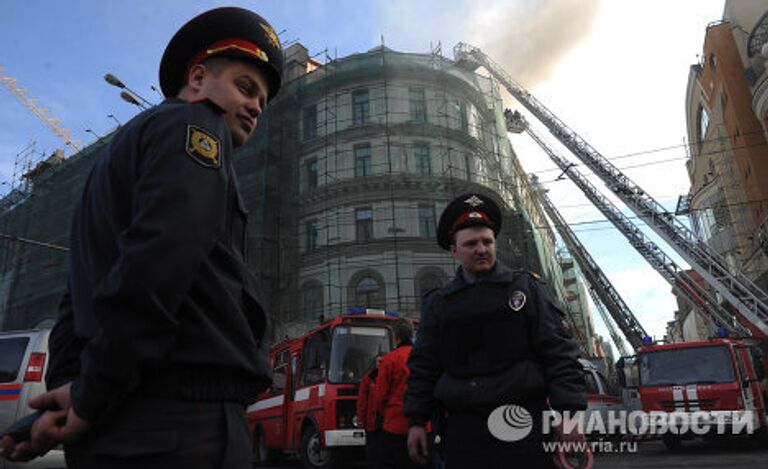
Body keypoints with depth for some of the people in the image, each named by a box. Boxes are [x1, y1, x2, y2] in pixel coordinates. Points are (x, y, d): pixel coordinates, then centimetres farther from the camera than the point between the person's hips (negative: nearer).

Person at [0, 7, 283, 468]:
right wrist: (92, 396, -14)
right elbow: (157, 263, -20)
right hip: (181, 425, -9)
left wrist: (65, 388, 7)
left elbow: (84, 294, 17)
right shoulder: (192, 125, -2)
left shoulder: (120, 152, 26)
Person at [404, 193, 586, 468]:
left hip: (524, 424, -1)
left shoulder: (526, 288, 5)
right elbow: (422, 367, 13)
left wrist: (569, 414, -6)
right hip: (462, 430, 2)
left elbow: (558, 353, 1)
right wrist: (416, 421, 8)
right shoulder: (437, 304, 11)